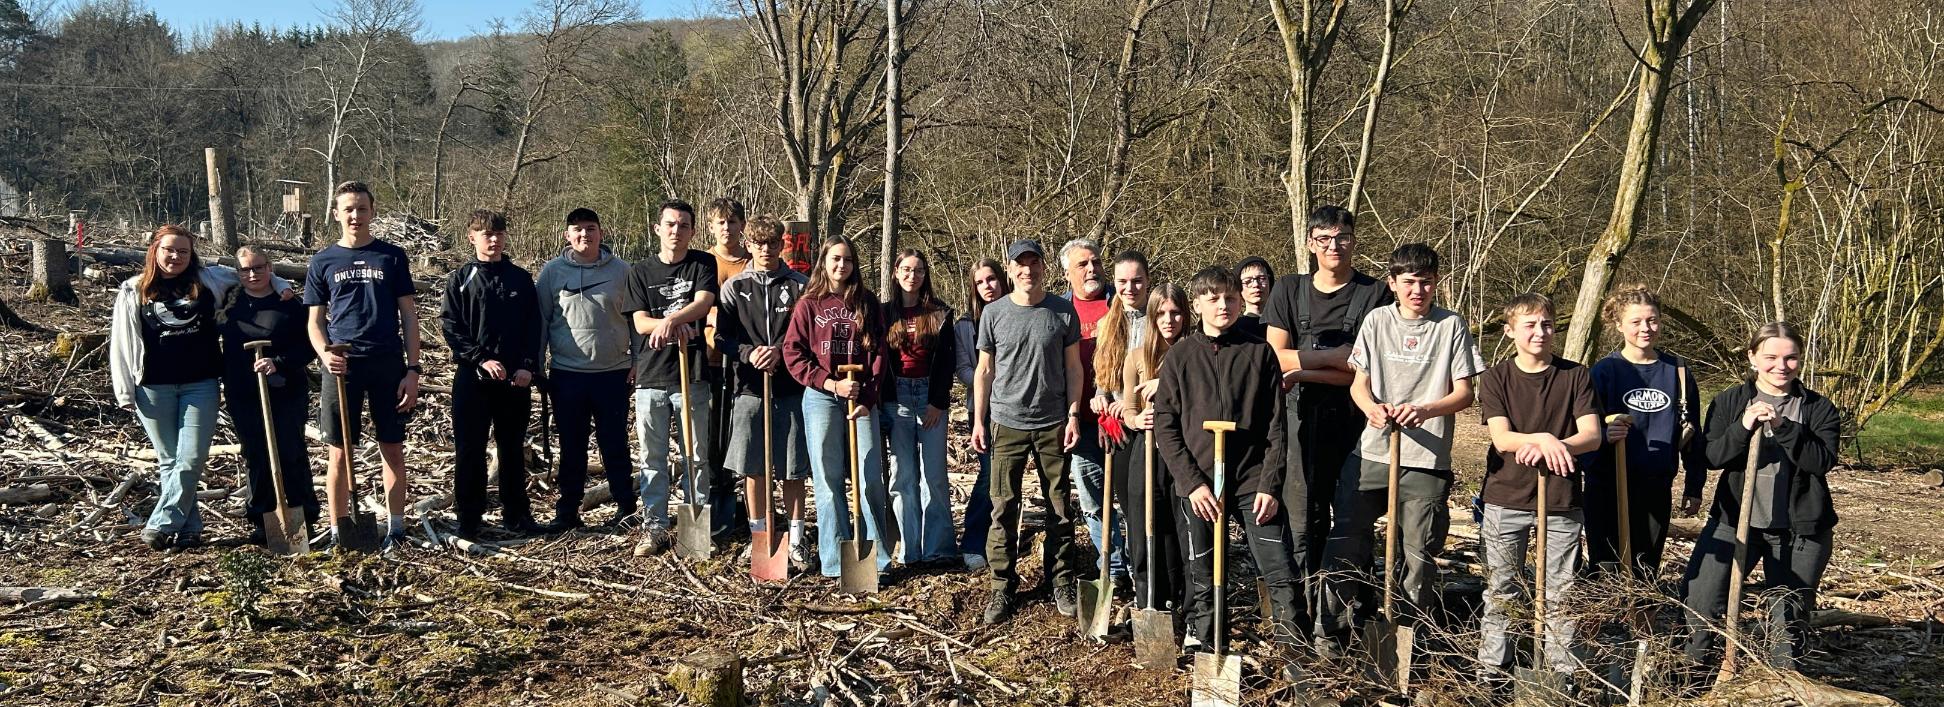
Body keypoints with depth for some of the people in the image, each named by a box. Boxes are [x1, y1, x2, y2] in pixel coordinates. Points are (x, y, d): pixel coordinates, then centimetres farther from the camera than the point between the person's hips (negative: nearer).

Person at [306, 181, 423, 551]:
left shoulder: (392, 256, 5)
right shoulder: (323, 261, 7)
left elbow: (408, 316, 5)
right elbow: (315, 321, 9)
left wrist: (412, 369, -2)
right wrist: (325, 354, -12)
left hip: (388, 364, 0)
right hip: (343, 367, 0)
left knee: (393, 450, 5)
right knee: (340, 453, 3)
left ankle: (395, 528, 14)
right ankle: (338, 532, 13)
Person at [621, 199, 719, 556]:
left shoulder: (703, 264, 5)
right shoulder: (640, 270, 8)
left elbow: (703, 302, -11)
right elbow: (640, 322, 0)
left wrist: (669, 319, -27)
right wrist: (677, 324, -18)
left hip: (691, 374, -1)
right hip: (651, 375, 1)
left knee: (696, 455, 4)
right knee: (652, 457, 4)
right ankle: (654, 528, 10)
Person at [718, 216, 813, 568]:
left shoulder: (800, 285, 5)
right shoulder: (734, 287, 7)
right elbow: (722, 336, 3)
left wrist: (782, 351, -15)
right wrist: (749, 353, -15)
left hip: (791, 386, -1)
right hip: (750, 385, 1)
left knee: (793, 467, 3)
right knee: (752, 466, 5)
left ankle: (796, 539, 13)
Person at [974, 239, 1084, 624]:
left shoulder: (1063, 312, 2)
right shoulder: (994, 313, 3)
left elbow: (1073, 367, 6)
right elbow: (984, 370, 7)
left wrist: (1073, 414, -2)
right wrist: (978, 421, 3)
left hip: (1053, 423, 0)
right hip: (1007, 423, 0)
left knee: (1060, 508, 6)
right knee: (1004, 508, 0)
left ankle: (1062, 584, 17)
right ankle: (1002, 589, 8)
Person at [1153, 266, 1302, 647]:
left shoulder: (1260, 353, 5)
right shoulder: (1179, 357, 4)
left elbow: (1276, 426, 3)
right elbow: (1165, 427, 1)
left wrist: (1270, 485, -5)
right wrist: (1193, 483, -8)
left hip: (1253, 481, 0)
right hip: (1197, 484, 0)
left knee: (1280, 573, -4)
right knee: (1202, 581, 6)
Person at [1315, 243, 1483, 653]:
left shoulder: (1452, 326, 2)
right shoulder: (1377, 322, 7)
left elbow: (1464, 393, 0)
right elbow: (1358, 382, 5)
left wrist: (1423, 410, -19)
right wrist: (1372, 409, -18)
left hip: (1427, 459, -1)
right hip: (1371, 452, 1)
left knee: (1420, 553, 4)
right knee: (1346, 543, 1)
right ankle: (1331, 629, 12)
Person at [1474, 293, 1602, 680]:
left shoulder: (1576, 376, 2)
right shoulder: (1495, 378, 0)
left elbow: (1592, 436, -8)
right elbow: (1501, 438, -12)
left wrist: (1555, 446, -28)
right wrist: (1542, 438, -31)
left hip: (1562, 502, 1)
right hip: (1506, 499, 0)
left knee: (1562, 594, 6)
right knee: (1501, 591, 6)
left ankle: (1563, 673, 17)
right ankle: (1493, 671, 15)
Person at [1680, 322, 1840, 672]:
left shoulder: (1820, 409, 1)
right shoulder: (1729, 402, 3)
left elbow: (1824, 460, -13)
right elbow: (1711, 457, -6)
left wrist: (1783, 427, -25)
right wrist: (1742, 428, -23)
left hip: (1798, 529, 0)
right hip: (1734, 520, 1)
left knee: (1790, 616, 9)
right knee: (1699, 599, -7)